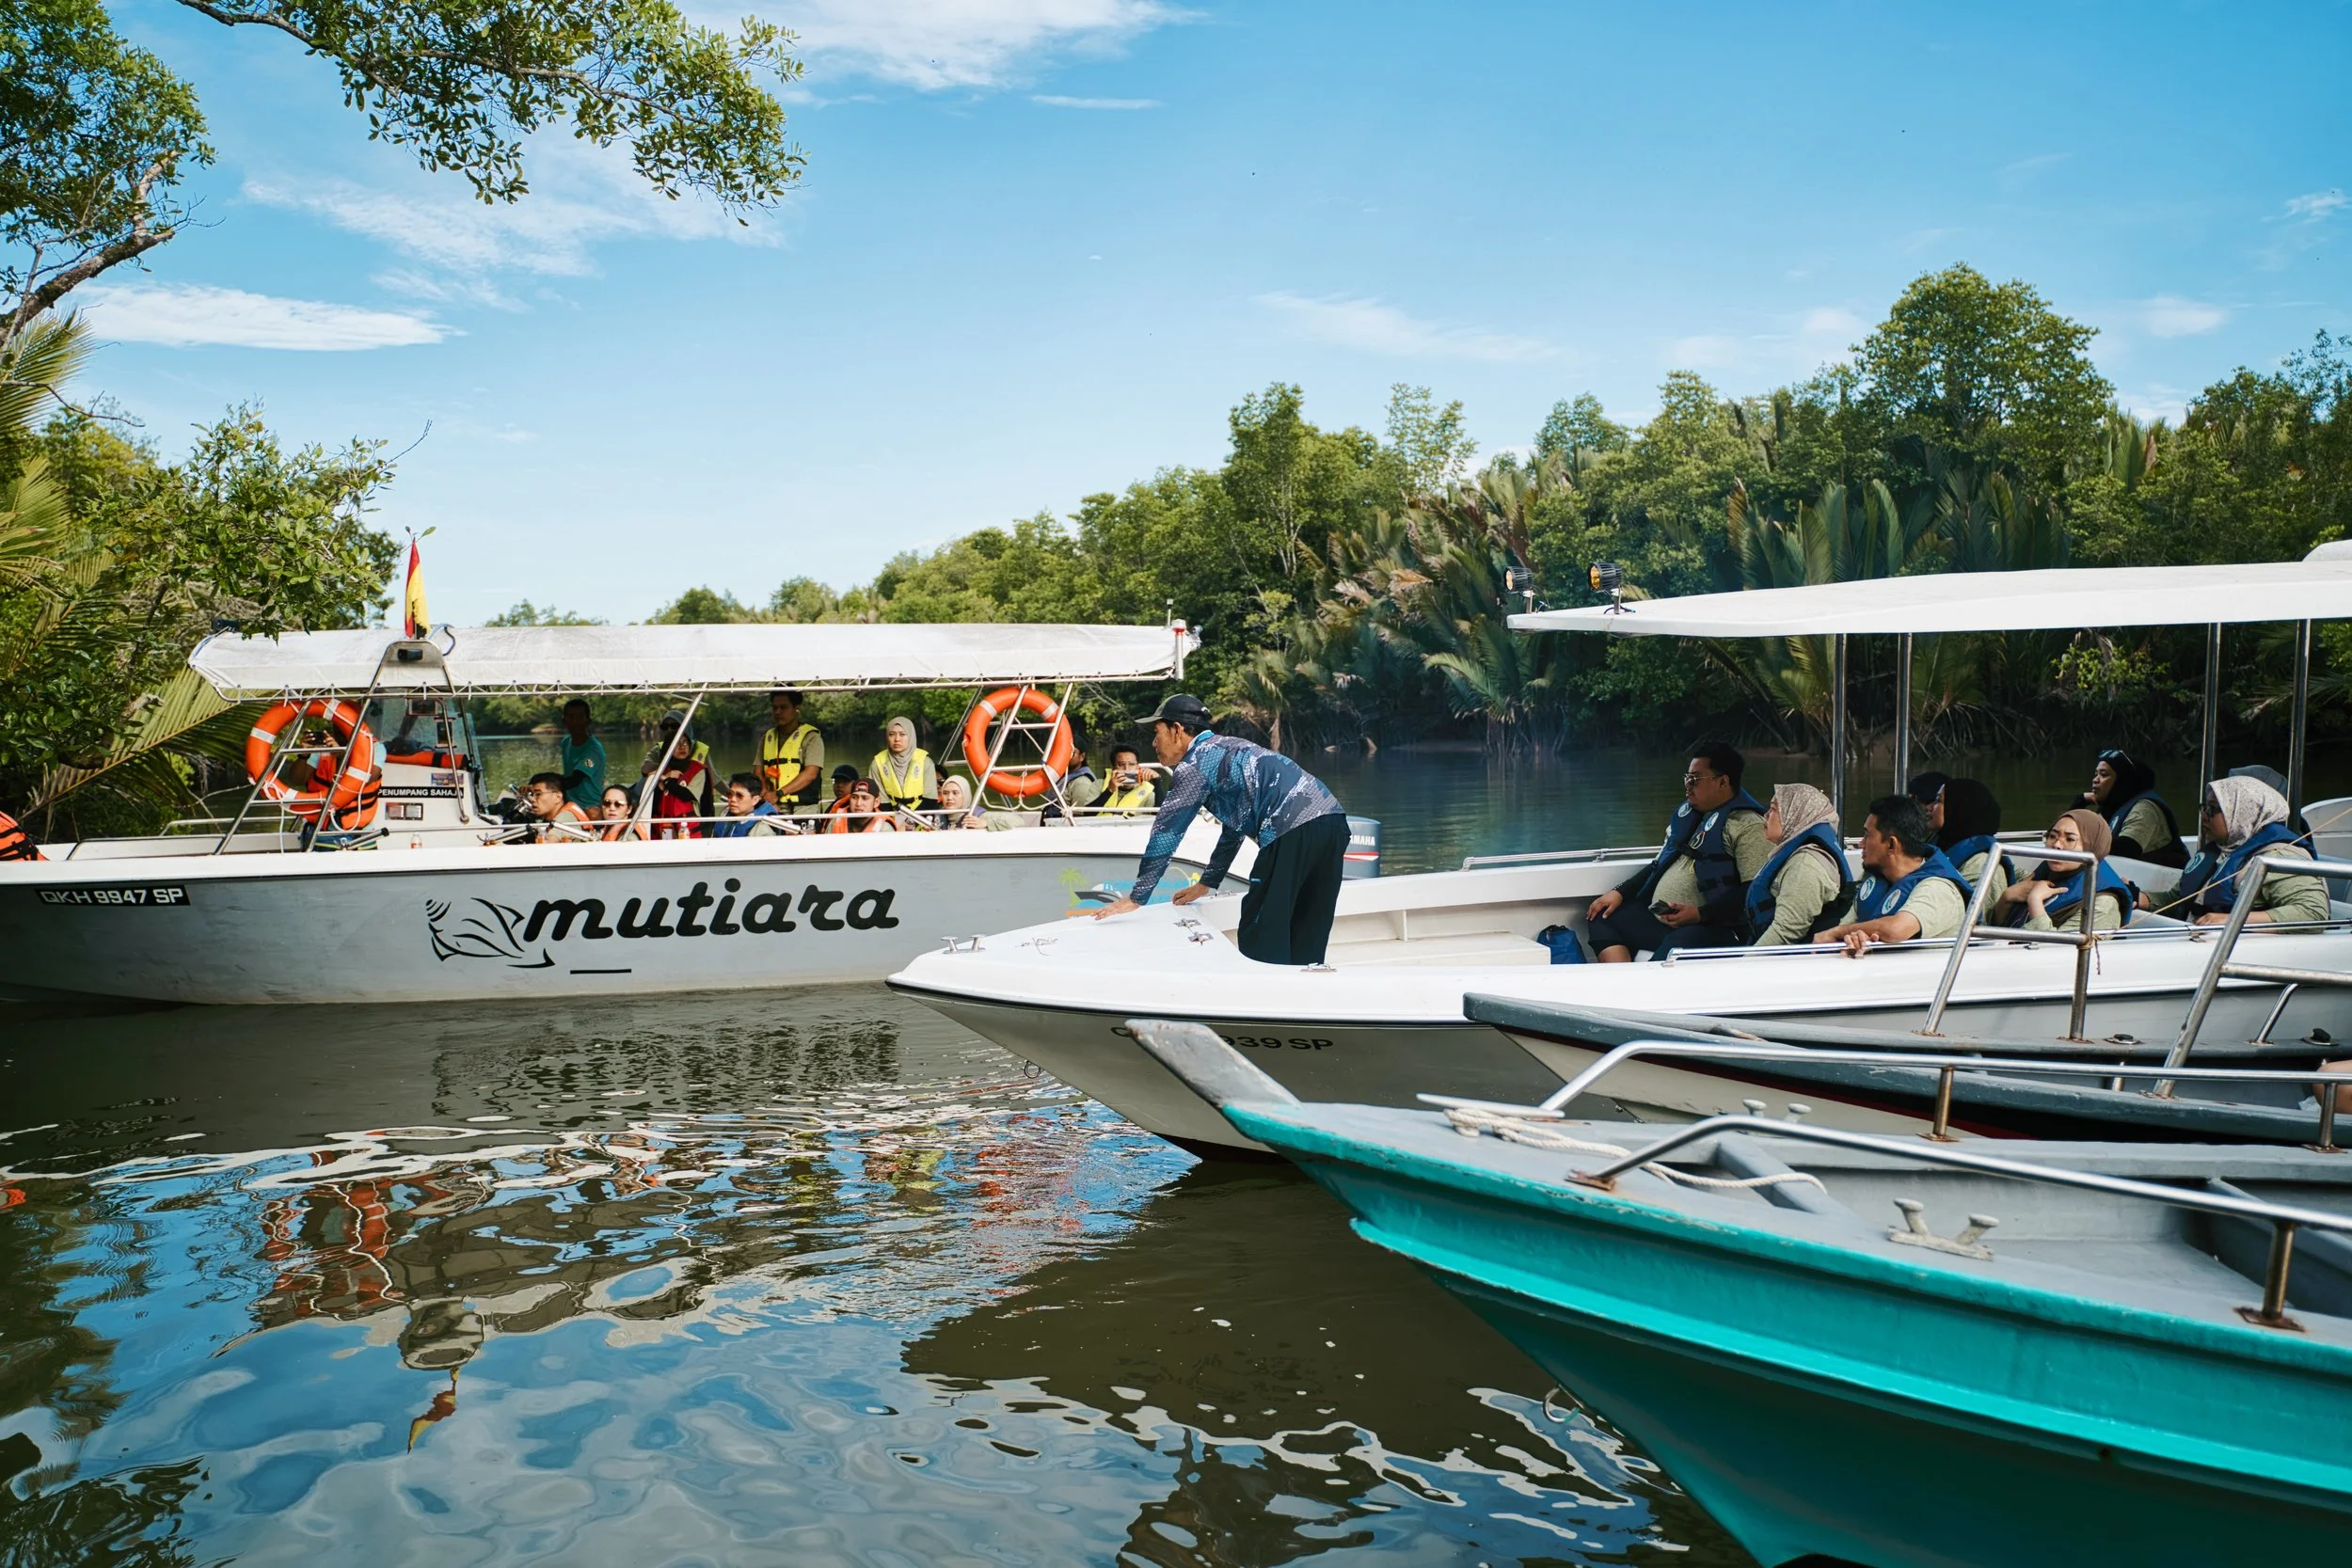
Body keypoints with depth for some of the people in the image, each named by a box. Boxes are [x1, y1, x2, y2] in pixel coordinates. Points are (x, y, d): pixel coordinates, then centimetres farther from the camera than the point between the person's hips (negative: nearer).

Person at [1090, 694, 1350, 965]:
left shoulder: (1196, 763, 3)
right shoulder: (1226, 751, 30)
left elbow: (1166, 832, 4)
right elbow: (1235, 825, 39)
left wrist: (1136, 898, 10)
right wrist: (1207, 883, 46)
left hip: (1294, 831, -9)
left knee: (1261, 942, 0)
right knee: (1305, 944, 14)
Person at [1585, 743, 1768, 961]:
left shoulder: (1747, 826, -8)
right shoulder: (1687, 812, 19)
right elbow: (1660, 865, 28)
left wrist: (1700, 914, -22)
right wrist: (1620, 893, 15)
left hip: (1709, 928, -10)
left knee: (1676, 946, -38)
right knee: (1600, 917, 0)